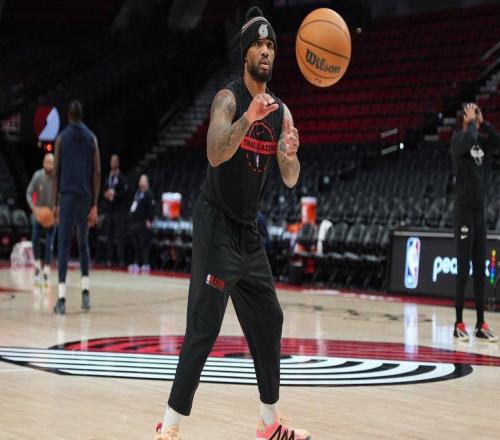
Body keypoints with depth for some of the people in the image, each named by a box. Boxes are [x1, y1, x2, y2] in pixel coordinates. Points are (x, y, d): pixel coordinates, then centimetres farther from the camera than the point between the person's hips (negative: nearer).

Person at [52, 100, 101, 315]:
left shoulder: (62, 138, 3)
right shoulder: (92, 138, 8)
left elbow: (56, 172, 1)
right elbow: (97, 173, 2)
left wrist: (55, 203, 6)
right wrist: (94, 205, 4)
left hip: (67, 196, -2)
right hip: (85, 197, 2)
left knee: (63, 245, -4)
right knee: (83, 244, 17)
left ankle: (61, 298, -12)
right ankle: (85, 291, 10)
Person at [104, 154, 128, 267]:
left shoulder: (122, 177, -4)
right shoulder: (108, 177, 16)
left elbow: (125, 192, -10)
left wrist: (114, 194, -16)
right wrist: (106, 194, 1)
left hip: (119, 210, -6)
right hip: (109, 208, 6)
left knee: (119, 235, -9)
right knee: (109, 234, 5)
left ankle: (121, 259, -10)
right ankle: (109, 259, 7)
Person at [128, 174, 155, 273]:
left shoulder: (148, 194, -5)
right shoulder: (137, 192, 21)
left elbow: (151, 208, -13)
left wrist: (149, 221, -19)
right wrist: (131, 218, 23)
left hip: (143, 223, -9)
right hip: (134, 222, 9)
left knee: (144, 244, -10)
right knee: (135, 245, 11)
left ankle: (145, 264, -10)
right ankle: (136, 263, 16)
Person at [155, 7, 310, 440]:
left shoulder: (281, 111, 8)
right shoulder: (229, 98, -12)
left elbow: (290, 180, 4)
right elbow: (215, 154, -28)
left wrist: (291, 156, -19)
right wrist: (248, 118, -42)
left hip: (248, 230, 8)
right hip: (217, 223, -8)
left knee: (269, 321, 13)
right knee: (203, 330, -14)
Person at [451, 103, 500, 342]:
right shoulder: (458, 138, -6)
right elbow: (470, 138, -27)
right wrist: (471, 122, -10)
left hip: (480, 210, 7)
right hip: (464, 210, -7)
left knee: (480, 270, 7)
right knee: (464, 269, -6)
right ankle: (459, 324, 0)